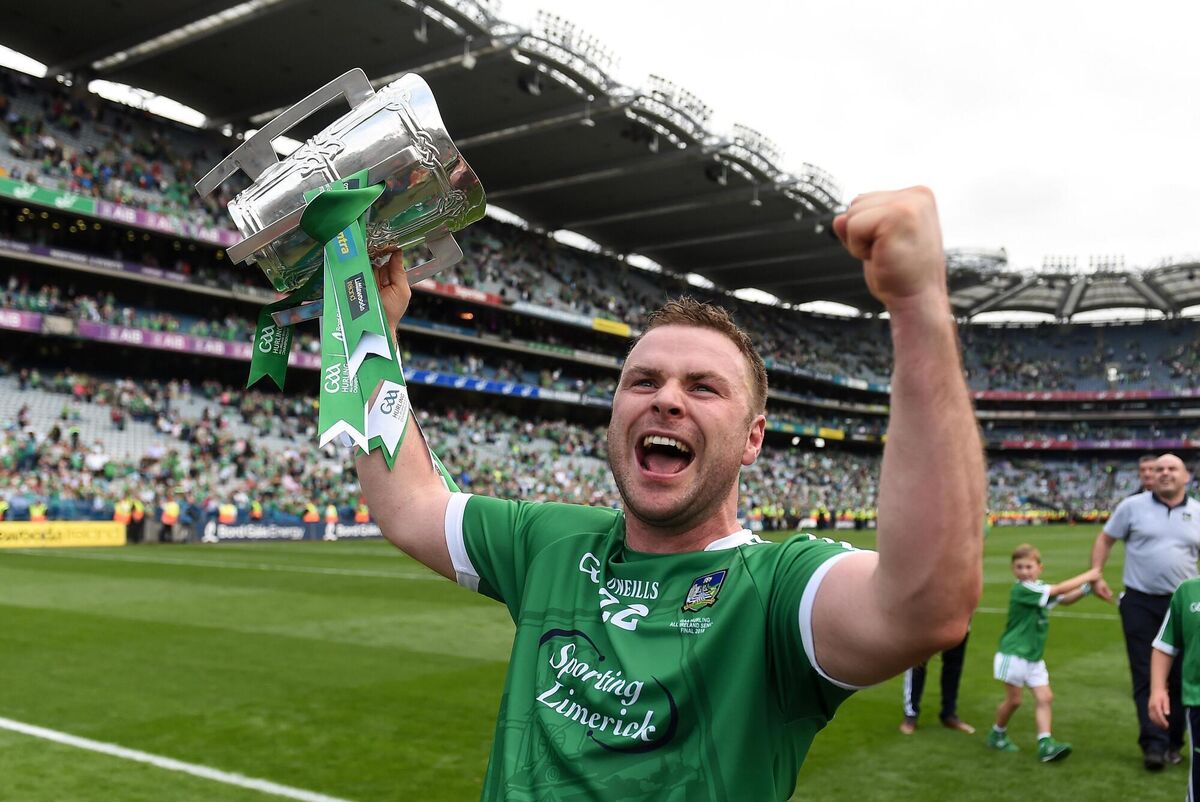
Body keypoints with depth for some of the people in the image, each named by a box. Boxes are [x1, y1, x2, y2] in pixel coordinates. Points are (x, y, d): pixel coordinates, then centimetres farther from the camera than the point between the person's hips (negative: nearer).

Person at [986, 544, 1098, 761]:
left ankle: (1045, 744, -4)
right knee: (1014, 700, 2)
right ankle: (997, 734, 23)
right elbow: (1058, 590, -22)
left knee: (1044, 697, -2)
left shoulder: (1039, 588, 9)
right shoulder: (1021, 589, -19)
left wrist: (1087, 588, -8)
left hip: (1034, 657, 8)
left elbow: (1065, 599, 10)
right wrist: (1087, 576, -14)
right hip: (1013, 654, -8)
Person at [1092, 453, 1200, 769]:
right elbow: (1104, 539, 6)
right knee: (1145, 676, -2)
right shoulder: (1133, 506, -2)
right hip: (1140, 604, -2)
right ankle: (1154, 743, 1)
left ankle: (1173, 743, 20)